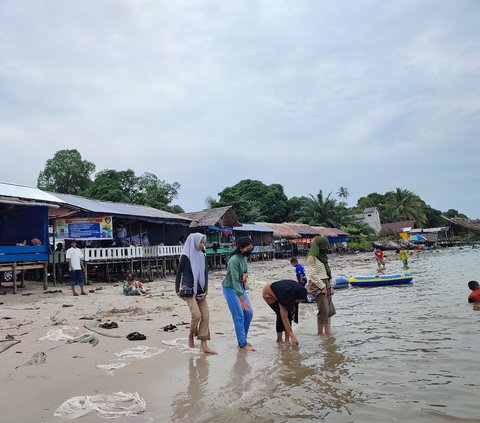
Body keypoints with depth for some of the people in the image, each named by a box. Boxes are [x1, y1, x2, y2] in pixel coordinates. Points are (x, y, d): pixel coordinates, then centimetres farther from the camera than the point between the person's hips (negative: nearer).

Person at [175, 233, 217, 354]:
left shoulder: (203, 256, 9)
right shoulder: (185, 256, -6)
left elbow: (206, 274, 8)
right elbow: (179, 273, -2)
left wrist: (205, 290, -1)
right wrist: (177, 290, -4)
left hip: (200, 290, 6)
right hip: (189, 289, -6)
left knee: (206, 315, -2)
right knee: (196, 314, -16)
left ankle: (203, 345, 3)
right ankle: (191, 336, 13)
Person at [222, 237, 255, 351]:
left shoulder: (244, 258, 0)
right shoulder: (234, 260, -26)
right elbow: (235, 280, -29)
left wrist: (245, 276, -7)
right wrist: (242, 300, -31)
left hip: (240, 287, 8)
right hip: (231, 288, -8)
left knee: (249, 313, 6)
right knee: (239, 316, -8)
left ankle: (242, 339, 19)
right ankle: (243, 344, 1)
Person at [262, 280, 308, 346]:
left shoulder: (298, 289, -25)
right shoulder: (285, 295, -40)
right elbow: (284, 318, -37)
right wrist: (292, 336, -36)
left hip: (278, 290, 7)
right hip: (268, 293, -6)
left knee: (289, 313, -9)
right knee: (281, 315, -19)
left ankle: (287, 339, -2)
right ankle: (279, 340, -5)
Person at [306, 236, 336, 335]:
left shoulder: (323, 257, 17)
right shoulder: (311, 258, -9)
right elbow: (312, 275, -14)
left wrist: (330, 286, 9)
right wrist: (322, 286, -14)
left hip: (325, 285, 9)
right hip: (317, 286, -8)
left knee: (329, 310, 6)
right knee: (323, 310, -11)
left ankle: (328, 333, 11)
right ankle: (320, 332, 0)